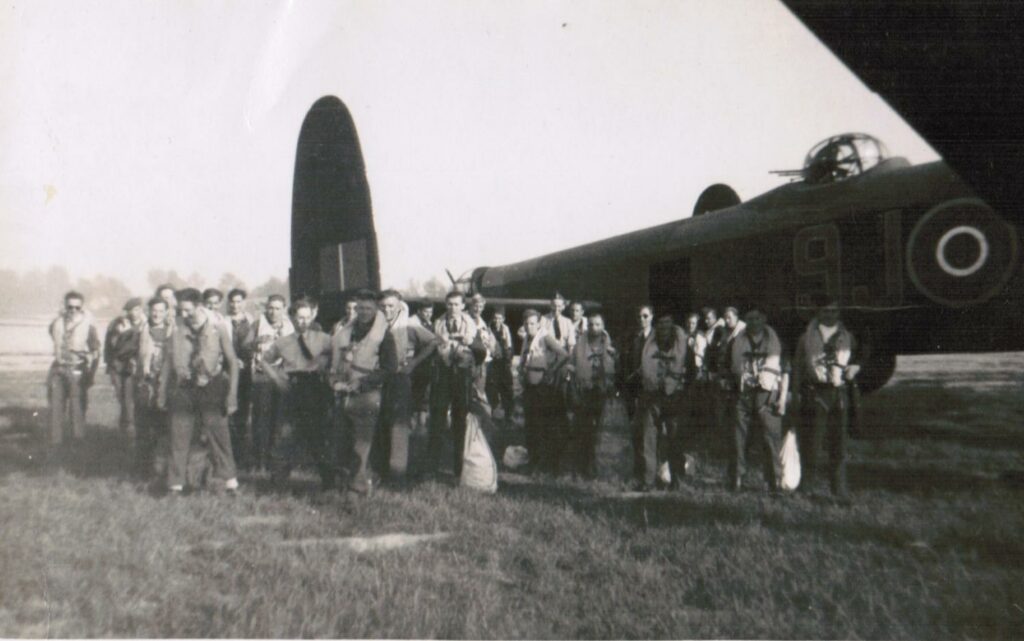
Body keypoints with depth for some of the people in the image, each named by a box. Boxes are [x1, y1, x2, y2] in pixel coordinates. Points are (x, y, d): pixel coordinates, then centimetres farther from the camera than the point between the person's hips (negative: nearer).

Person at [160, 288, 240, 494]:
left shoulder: (217, 329, -6)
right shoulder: (177, 330, 2)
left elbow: (232, 362, -3)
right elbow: (168, 361, 11)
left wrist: (232, 396, -8)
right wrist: (162, 393, 8)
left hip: (211, 389, -2)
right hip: (183, 389, 3)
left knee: (218, 433, -2)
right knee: (179, 435, 3)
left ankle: (228, 478, 10)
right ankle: (175, 483, 10)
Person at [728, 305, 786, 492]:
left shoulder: (775, 341, 7)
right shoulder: (738, 342, 11)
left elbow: (785, 371, 7)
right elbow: (731, 369, 17)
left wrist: (782, 398, 0)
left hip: (767, 394, -1)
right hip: (743, 395, 2)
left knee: (772, 439, -5)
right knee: (738, 438, 0)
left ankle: (775, 482, 0)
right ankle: (735, 482, 6)